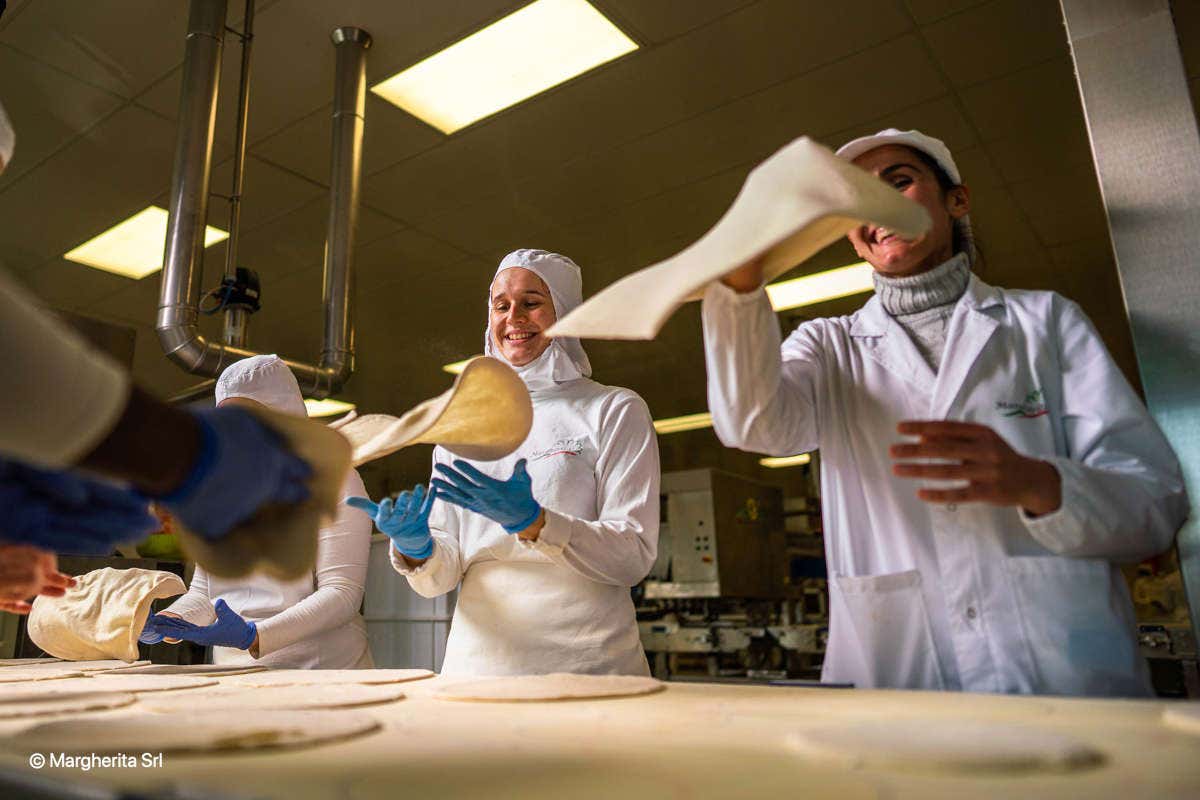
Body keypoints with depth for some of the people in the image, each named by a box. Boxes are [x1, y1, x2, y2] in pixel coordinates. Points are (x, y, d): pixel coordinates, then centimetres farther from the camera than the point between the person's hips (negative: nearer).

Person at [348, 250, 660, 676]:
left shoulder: (615, 411, 0)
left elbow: (634, 556, -9)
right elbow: (440, 577, 6)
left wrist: (532, 523, -21)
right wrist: (416, 548, -15)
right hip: (478, 661, 3)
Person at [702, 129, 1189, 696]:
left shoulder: (1044, 320, 12)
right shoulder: (829, 346, 14)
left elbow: (1159, 504, 5)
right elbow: (754, 423, -8)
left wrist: (1035, 483, -16)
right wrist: (742, 279, -24)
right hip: (893, 682, 0)